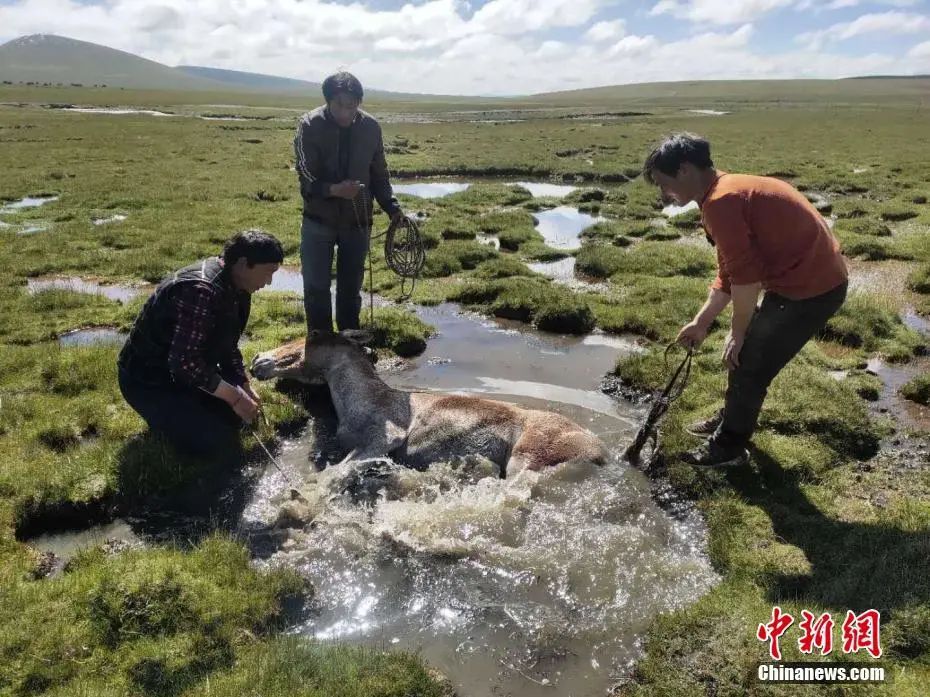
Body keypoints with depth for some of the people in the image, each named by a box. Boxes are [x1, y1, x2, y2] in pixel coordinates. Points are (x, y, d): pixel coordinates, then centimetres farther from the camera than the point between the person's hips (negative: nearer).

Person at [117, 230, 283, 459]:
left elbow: (227, 346, 8)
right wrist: (235, 397, -26)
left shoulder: (235, 288, -2)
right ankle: (161, 416, 5)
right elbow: (184, 362, -33)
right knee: (221, 444, -15)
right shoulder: (201, 291, -33)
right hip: (148, 380, -9)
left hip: (188, 368, 9)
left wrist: (245, 388, -2)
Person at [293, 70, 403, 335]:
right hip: (318, 221, -1)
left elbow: (379, 174, 6)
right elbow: (306, 179, -14)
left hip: (358, 222, 2)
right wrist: (333, 190, -33)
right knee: (316, 288, 1)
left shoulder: (370, 126, -5)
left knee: (351, 288, 10)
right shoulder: (310, 125, -12)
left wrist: (392, 207, -6)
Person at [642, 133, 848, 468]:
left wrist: (737, 333, -9)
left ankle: (729, 446, 20)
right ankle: (732, 419, 40)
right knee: (747, 353, 21)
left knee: (749, 365, 3)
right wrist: (701, 322, 16)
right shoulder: (729, 192, 11)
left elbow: (746, 278, -21)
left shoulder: (721, 201, -22)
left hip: (812, 287, -10)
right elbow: (729, 272, 16)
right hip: (808, 276, 10)